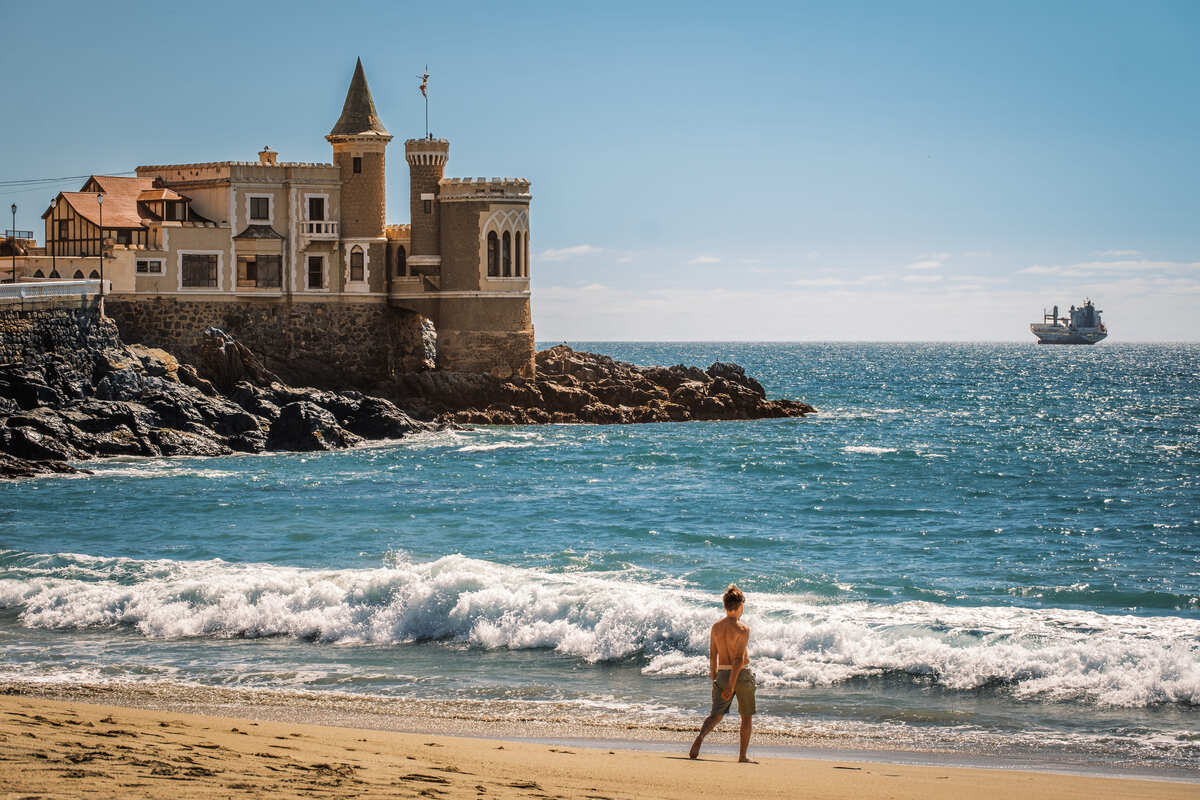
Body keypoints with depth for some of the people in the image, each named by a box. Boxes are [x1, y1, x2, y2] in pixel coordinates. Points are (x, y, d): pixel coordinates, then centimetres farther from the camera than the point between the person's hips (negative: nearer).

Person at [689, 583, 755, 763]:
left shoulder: (716, 627, 3)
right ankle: (742, 756, 16)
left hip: (723, 674, 4)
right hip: (742, 674, -4)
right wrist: (731, 686, -20)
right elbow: (739, 659, -19)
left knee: (716, 714, 2)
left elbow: (713, 656, 8)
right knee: (746, 716, 13)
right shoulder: (742, 629, -14)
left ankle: (701, 736, -28)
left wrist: (714, 679, 18)